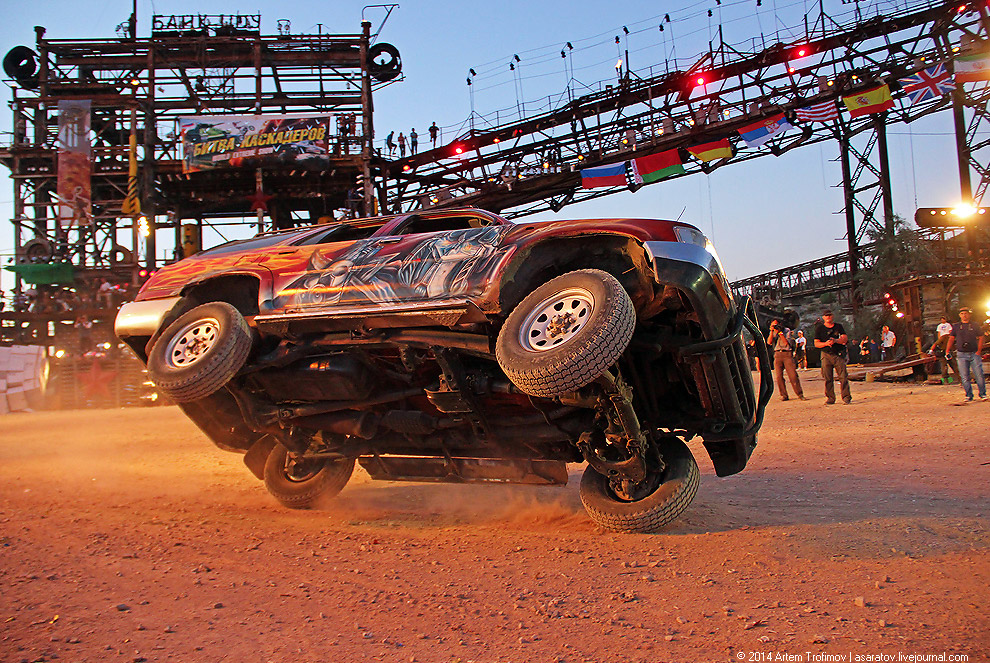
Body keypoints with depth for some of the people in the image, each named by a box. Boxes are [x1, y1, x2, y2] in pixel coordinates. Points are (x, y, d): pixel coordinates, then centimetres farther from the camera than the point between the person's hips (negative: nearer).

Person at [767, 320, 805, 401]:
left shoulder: (787, 331, 5)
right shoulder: (773, 332, 15)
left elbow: (787, 343, -6)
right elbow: (769, 342, -1)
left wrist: (780, 332, -9)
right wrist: (772, 331, -6)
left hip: (787, 353, -3)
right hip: (777, 354, 3)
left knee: (793, 375, -9)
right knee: (779, 376, -5)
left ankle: (800, 394, -2)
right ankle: (784, 395, 2)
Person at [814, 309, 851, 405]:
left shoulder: (838, 326, 11)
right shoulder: (819, 328, 8)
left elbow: (845, 339, 0)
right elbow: (816, 343, 3)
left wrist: (835, 340, -18)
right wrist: (826, 343, -15)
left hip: (838, 355, 0)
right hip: (826, 355, 0)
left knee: (843, 377, -5)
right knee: (828, 378, -1)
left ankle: (846, 397, 1)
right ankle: (830, 398, 6)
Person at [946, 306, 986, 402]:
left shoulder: (975, 326, 8)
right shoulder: (956, 326, 10)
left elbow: (981, 338, 7)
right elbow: (951, 339, 10)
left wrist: (979, 351, -3)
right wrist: (947, 350, -1)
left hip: (974, 354, -1)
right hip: (961, 354, 1)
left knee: (979, 375, -5)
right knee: (964, 377, -1)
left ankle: (983, 394, 9)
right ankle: (969, 396, 7)